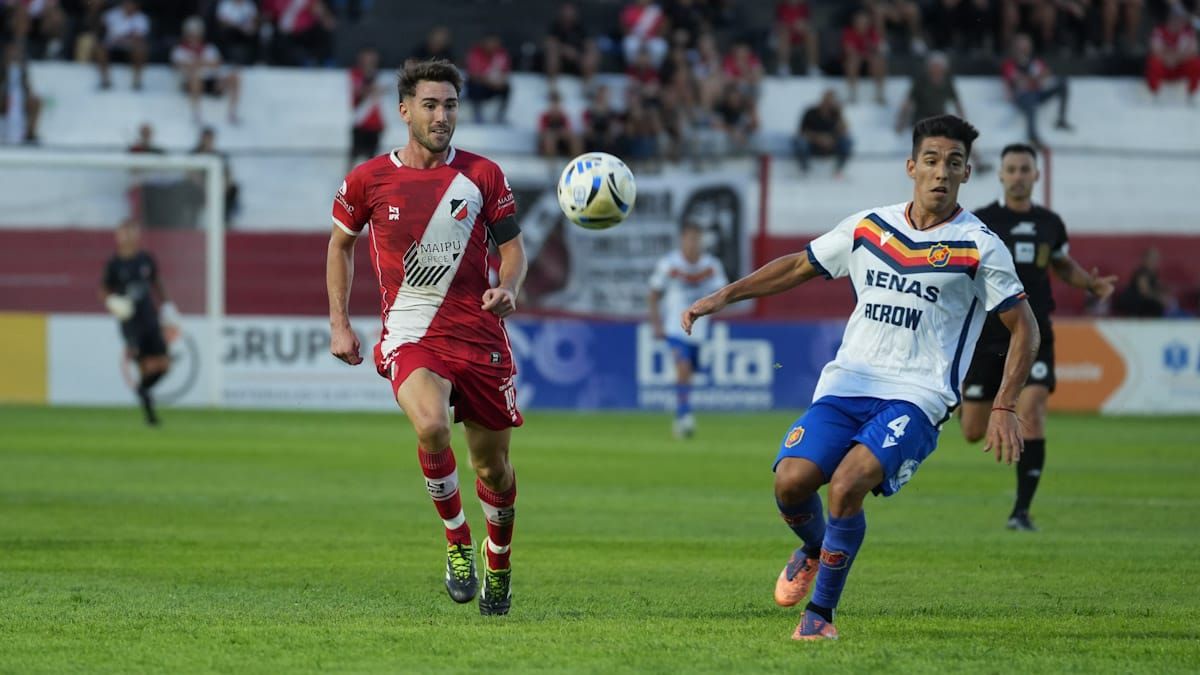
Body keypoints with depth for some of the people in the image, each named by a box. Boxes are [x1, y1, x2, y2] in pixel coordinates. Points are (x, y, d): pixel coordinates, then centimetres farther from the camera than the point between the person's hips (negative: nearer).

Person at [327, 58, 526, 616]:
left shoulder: (482, 175, 3)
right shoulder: (369, 180, 1)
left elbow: (513, 245, 11)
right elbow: (340, 243, 17)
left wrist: (508, 288, -12)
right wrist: (339, 324, 11)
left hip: (480, 336, 2)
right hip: (410, 337, -2)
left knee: (492, 465, 7)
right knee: (431, 427, -31)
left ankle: (498, 559, 37)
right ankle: (456, 540, -8)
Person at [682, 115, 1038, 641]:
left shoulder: (979, 247, -1)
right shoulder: (868, 227, 10)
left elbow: (1024, 330, 2)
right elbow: (799, 267, 23)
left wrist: (1004, 409, -7)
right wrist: (724, 296, 16)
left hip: (916, 398, -4)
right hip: (845, 384, 4)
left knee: (846, 486, -27)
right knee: (791, 482, -16)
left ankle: (821, 612, -8)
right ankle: (813, 549, 21)